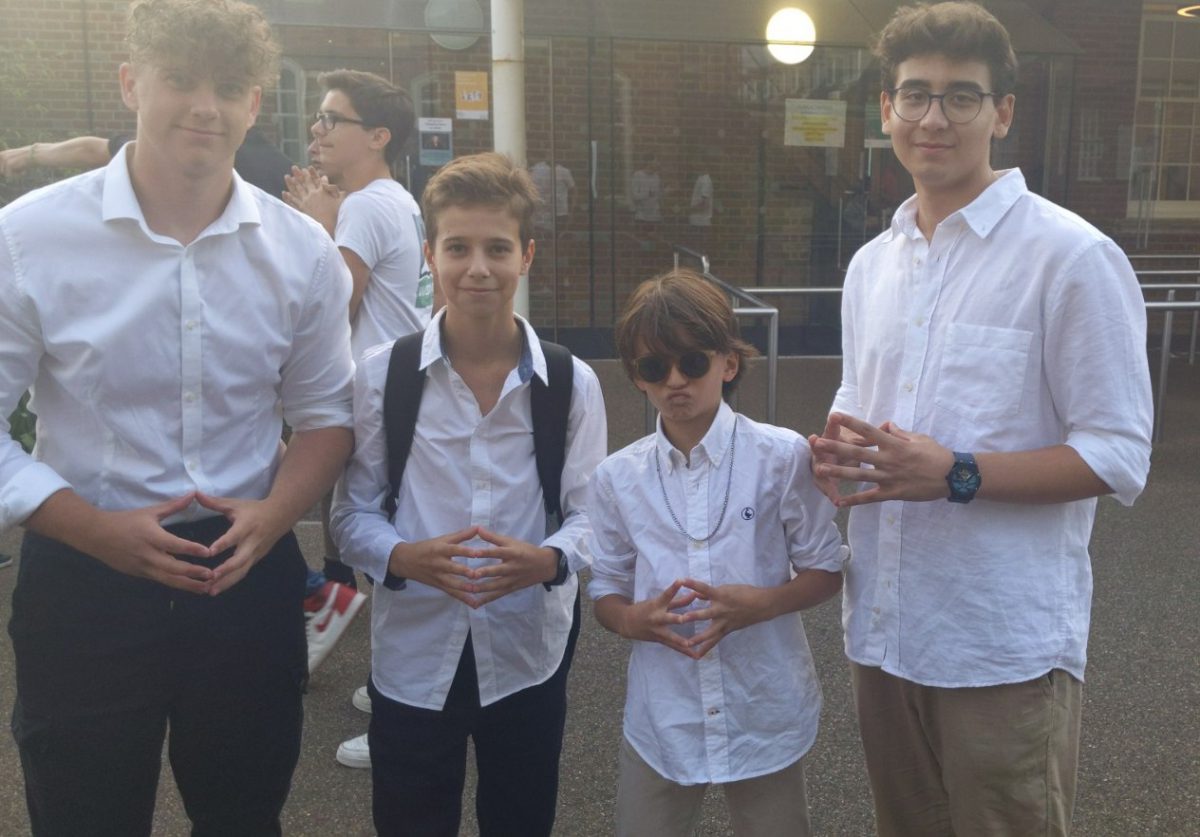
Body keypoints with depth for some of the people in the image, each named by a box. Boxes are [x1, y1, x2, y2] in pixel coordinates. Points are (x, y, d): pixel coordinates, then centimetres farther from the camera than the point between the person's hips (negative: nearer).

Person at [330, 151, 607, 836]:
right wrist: (405, 558, -22)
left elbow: (589, 513, -3)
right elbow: (352, 512, -2)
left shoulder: (572, 383, -6)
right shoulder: (382, 375, -7)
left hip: (528, 650, 1)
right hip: (414, 651, 0)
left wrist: (546, 560, -24)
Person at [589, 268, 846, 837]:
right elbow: (606, 591, 6)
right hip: (661, 718, 2)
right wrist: (634, 619, -16)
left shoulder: (782, 457, -10)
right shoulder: (617, 478, -3)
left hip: (764, 714, -1)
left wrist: (760, 604, -19)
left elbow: (825, 571, -1)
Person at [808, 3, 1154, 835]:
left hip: (1006, 642, -6)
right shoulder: (872, 264, 10)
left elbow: (1118, 456, -12)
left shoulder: (1073, 257, -11)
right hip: (884, 624, 6)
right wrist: (841, 443, -4)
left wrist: (954, 475, -23)